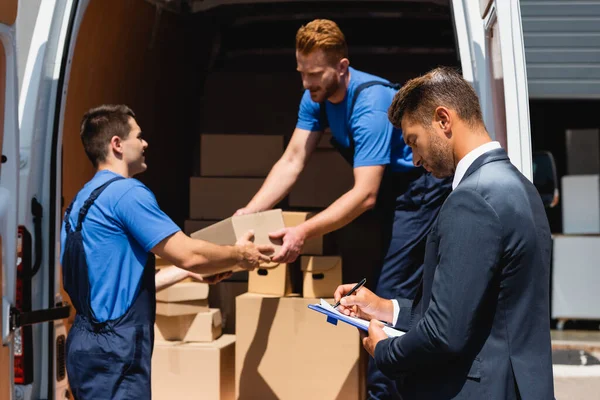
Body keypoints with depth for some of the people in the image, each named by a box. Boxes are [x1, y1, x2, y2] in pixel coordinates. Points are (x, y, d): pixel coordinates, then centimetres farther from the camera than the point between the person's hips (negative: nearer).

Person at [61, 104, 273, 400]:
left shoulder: (84, 200, 16)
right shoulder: (126, 192, -14)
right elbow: (188, 254, -15)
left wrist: (187, 270, 23)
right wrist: (239, 256, 3)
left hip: (89, 342, 10)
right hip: (113, 351, -10)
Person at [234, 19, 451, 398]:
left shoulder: (370, 104, -30)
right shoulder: (316, 98, -5)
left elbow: (365, 195, -34)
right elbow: (292, 162, -7)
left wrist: (303, 232, -41)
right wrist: (247, 214, -19)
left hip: (421, 190, -9)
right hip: (389, 190, 9)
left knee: (391, 296, -13)